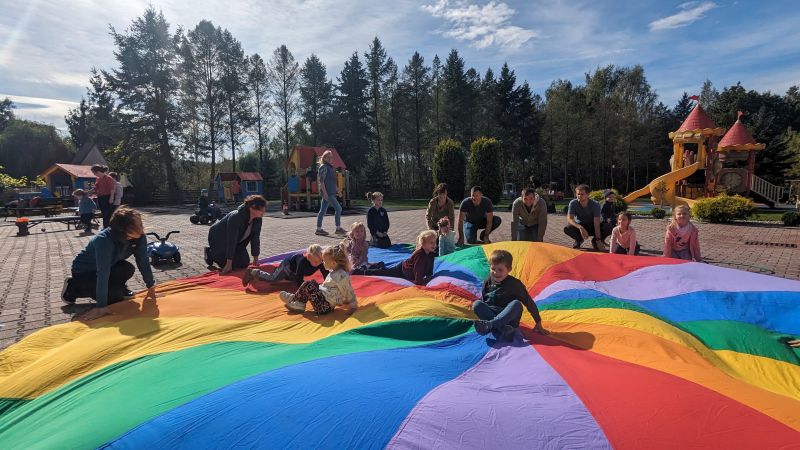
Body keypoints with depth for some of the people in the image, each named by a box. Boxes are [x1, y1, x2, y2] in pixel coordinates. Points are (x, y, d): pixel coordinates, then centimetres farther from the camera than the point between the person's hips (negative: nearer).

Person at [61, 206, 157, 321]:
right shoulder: (104, 241, -39)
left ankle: (118, 288, 8)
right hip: (83, 272, -5)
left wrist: (151, 287, -9)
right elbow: (103, 274, -39)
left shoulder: (139, 237, -21)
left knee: (128, 269, -25)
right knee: (114, 297, -22)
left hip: (109, 266, 6)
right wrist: (101, 306, -37)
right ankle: (74, 287, 2)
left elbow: (143, 261, -11)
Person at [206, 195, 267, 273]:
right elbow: (231, 241, -36)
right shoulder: (235, 217, -37)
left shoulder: (257, 219, -17)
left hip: (237, 242, 7)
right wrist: (229, 263, -34)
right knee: (232, 264, -13)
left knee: (244, 263, -2)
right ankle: (210, 253, 13)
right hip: (218, 239, -7)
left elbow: (255, 238, -9)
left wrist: (256, 258, -9)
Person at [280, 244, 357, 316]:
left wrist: (354, 306, -8)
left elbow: (349, 293, -16)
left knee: (308, 286, -16)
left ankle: (294, 299, 7)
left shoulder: (342, 276, -23)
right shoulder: (334, 271, 8)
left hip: (325, 306, -10)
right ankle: (299, 304, 11)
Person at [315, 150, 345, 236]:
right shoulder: (323, 167, -9)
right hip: (327, 192, -9)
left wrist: (337, 189, 21)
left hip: (330, 192, 9)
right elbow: (321, 181, -15)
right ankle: (338, 228, -4)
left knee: (323, 210, 10)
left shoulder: (330, 167, 18)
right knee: (338, 208, -10)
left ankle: (319, 229, 15)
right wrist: (324, 192, -21)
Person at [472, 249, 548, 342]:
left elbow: (529, 303, -3)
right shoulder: (488, 282, 3)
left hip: (508, 318, -2)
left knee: (516, 304, -31)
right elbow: (483, 300, 14)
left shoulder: (515, 284, -5)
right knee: (476, 304, -24)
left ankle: (489, 325, -43)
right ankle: (504, 330, -40)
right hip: (489, 314, 2)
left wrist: (538, 324, -3)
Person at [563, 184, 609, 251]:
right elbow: (569, 219, -26)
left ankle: (595, 241, 2)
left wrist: (598, 240, -37)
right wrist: (580, 227, -46)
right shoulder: (573, 203, -17)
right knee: (567, 229, -32)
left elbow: (596, 223, -28)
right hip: (579, 226, 0)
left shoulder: (595, 204, -20)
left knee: (609, 228, -29)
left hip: (592, 227, 0)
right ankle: (579, 239, 2)